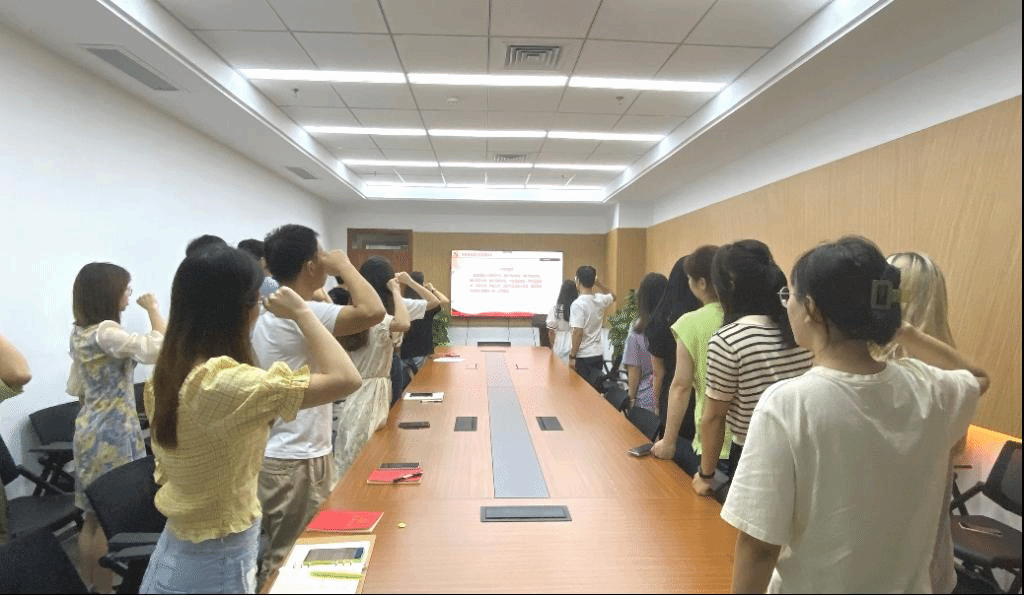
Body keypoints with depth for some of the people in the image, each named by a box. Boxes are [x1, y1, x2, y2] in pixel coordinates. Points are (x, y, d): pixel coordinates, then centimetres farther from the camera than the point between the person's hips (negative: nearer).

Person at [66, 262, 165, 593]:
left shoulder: (80, 333, 8)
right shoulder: (106, 333, -21)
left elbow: (75, 388, 16)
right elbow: (160, 349, -35)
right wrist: (153, 308, -21)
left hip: (89, 429, 9)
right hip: (113, 433, -9)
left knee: (93, 517, 18)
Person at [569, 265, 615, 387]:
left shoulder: (577, 304, -17)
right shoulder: (600, 300, 1)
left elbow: (578, 332, -21)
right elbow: (612, 296, 26)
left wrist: (572, 357, -14)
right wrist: (597, 282, 16)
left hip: (583, 357, -6)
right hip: (598, 354, 6)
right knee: (595, 389, 15)